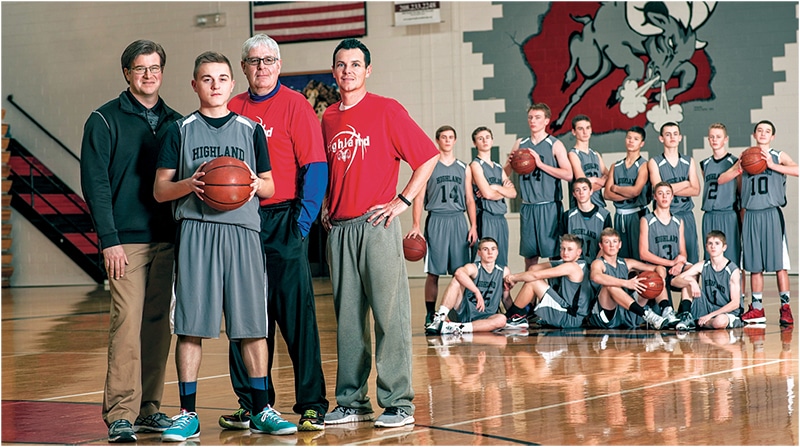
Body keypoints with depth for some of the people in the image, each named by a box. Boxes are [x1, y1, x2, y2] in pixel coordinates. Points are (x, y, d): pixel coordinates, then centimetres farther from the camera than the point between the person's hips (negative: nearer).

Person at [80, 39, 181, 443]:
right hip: (127, 241, -5)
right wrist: (109, 239, -12)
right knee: (127, 324, -10)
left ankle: (149, 408, 14)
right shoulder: (105, 120, 1)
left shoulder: (174, 122, 15)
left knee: (158, 326, 6)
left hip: (167, 241, 5)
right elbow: (95, 183, -5)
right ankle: (121, 414, -6)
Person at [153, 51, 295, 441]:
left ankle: (261, 410, 12)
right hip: (195, 231, -1)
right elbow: (160, 191, 6)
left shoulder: (251, 130, 12)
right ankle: (188, 413, 7)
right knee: (190, 325, -1)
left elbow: (269, 188, 15)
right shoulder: (180, 130, 8)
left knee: (252, 323, 2)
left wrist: (255, 184, -8)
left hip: (242, 232, 1)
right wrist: (190, 183, -13)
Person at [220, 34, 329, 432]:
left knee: (297, 316, -5)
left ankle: (311, 405, 1)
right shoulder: (232, 110, 12)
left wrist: (302, 221, -12)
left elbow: (314, 167, -5)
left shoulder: (295, 105, 0)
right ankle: (252, 404, 17)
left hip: (283, 223, -4)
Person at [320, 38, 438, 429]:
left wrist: (403, 201, -8)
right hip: (338, 230, 6)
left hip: (376, 225, -5)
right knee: (347, 318, 8)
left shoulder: (386, 110, -2)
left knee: (389, 314, -5)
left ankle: (398, 402, -1)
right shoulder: (328, 118, 14)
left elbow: (428, 156, -3)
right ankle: (352, 401, 14)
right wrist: (327, 207, 14)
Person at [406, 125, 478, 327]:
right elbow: (419, 198, 0)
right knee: (433, 272, -2)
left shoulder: (464, 169, 13)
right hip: (436, 221, -3)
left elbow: (469, 199, 14)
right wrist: (416, 226, -11)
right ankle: (430, 314, 4)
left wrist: (473, 226, 4)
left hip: (458, 221, 3)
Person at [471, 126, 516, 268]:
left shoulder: (499, 168, 19)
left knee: (501, 263, 7)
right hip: (485, 218, -7)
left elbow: (513, 193, 7)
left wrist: (496, 188, -9)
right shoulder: (475, 165, -3)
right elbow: (487, 193, -13)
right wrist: (504, 190, 4)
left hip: (501, 218, 7)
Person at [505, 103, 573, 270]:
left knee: (554, 253, -3)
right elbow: (504, 173, 16)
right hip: (527, 206, 4)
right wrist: (510, 163, -7)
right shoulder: (520, 144, 11)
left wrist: (541, 164, -16)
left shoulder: (555, 145, -1)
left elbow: (568, 174, -11)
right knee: (529, 255, 7)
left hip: (549, 206, -4)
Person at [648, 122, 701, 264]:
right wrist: (685, 184, -3)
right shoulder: (654, 162, 3)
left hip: (686, 215, 3)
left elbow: (696, 190, 1)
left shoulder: (689, 161, 11)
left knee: (690, 256, 0)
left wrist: (671, 190, -9)